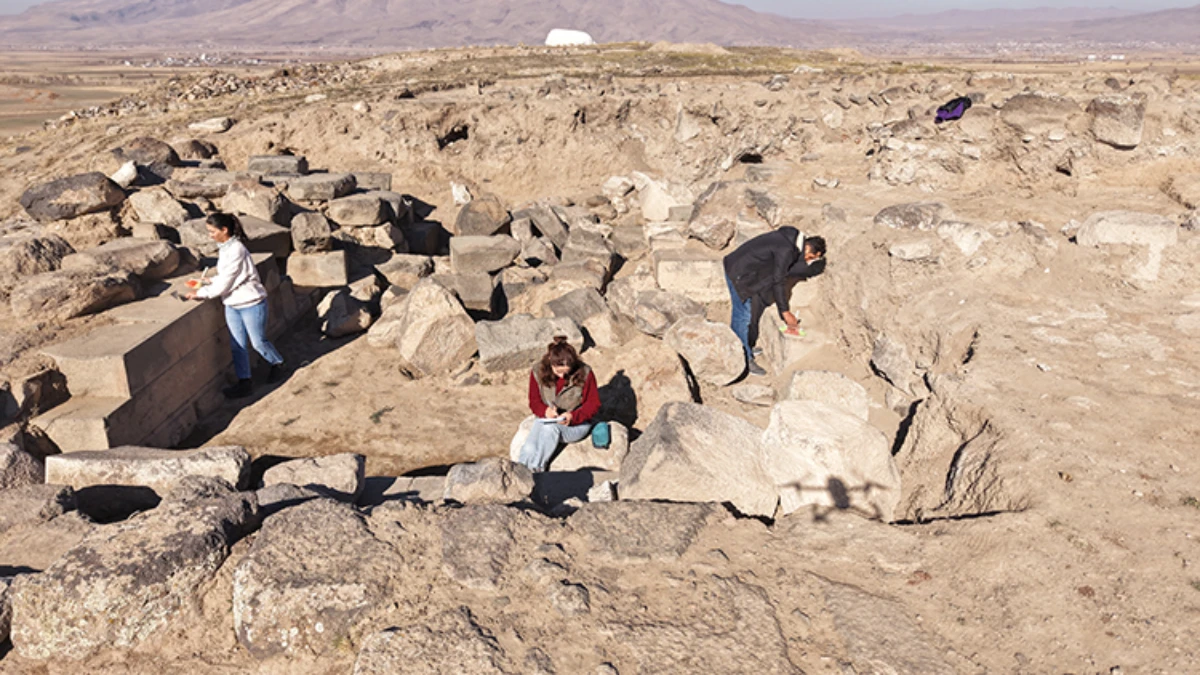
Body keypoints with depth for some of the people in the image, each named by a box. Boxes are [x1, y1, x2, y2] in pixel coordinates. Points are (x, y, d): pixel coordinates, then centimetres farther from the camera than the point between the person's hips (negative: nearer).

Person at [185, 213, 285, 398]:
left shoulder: (236, 250, -23)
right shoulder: (224, 248, 5)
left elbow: (224, 283, -21)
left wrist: (201, 293, -15)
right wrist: (213, 280, -1)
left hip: (251, 303, -8)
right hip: (232, 305, 8)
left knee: (258, 342, 8)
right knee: (238, 345, 9)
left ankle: (277, 364, 34)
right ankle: (244, 382, 17)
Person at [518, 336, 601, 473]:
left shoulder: (584, 373, -15)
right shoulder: (538, 372, -9)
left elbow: (593, 404, -8)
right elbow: (534, 401, 2)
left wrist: (573, 416, -27)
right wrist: (545, 411, -23)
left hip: (576, 424, -2)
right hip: (547, 419, 3)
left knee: (550, 427, -36)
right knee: (529, 449, -29)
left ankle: (535, 470, -26)